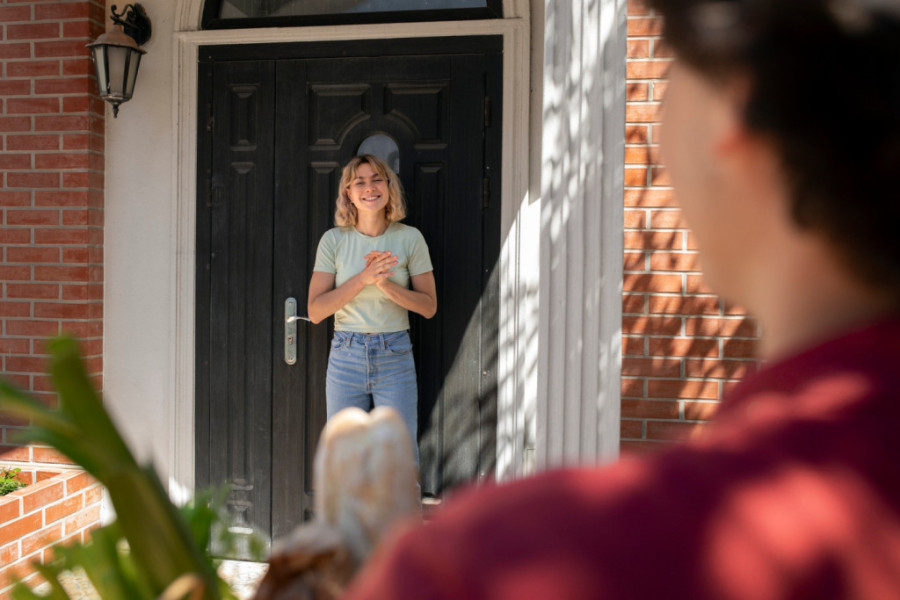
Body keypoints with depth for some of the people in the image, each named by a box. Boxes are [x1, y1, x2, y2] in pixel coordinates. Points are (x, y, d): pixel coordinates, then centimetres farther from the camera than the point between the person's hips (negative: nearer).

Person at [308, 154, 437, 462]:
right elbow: (315, 310, -6)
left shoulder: (410, 238, -1)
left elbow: (429, 306, 0)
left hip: (395, 356, 0)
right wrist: (363, 278, -17)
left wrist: (386, 284, -16)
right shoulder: (334, 240, -1)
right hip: (346, 356, 1)